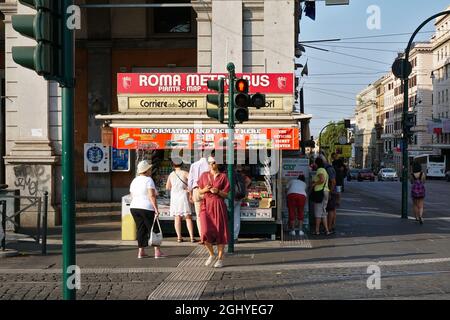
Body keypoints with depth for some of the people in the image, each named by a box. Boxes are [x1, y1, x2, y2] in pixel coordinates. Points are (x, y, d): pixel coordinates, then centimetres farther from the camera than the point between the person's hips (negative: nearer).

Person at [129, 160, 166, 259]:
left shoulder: (134, 181, 14)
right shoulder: (148, 180, -9)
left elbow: (133, 197, 16)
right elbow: (152, 196, -17)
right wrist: (156, 209, -17)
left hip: (134, 207, 7)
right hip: (147, 208, -7)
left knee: (141, 229, 11)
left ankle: (141, 252, 8)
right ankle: (157, 252, 0)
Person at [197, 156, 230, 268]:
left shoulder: (223, 176, 3)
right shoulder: (204, 175, 11)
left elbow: (226, 194, 3)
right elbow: (200, 191, 14)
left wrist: (218, 191, -16)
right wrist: (205, 189, -7)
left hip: (218, 206, -2)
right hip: (206, 205, 2)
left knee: (220, 231, 0)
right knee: (206, 232, -9)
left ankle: (220, 258, 11)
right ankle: (211, 254, 15)